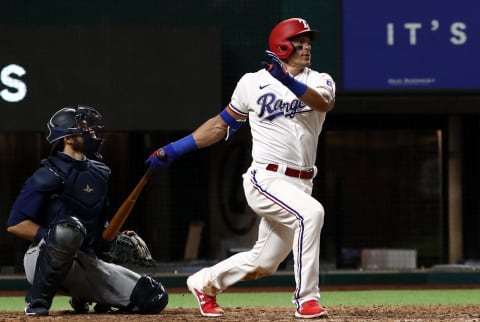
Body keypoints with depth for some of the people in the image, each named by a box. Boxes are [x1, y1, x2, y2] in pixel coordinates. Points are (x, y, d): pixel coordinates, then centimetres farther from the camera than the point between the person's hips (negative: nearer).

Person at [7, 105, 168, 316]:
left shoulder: (100, 174, 13)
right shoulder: (50, 175, -10)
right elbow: (16, 224, -15)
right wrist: (56, 237, -22)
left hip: (85, 262, 7)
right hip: (43, 260, -7)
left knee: (154, 299, -6)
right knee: (70, 227, -41)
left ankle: (84, 296, 17)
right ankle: (37, 302, -25)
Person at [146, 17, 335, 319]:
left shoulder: (320, 81, 5)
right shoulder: (252, 82, 2)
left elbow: (324, 102, -19)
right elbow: (222, 124, 14)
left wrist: (289, 82, -36)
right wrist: (172, 150, 11)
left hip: (300, 185, 4)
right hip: (265, 180, -4)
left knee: (262, 264, 11)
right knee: (311, 212, -31)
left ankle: (205, 283, 37)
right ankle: (307, 299, -27)